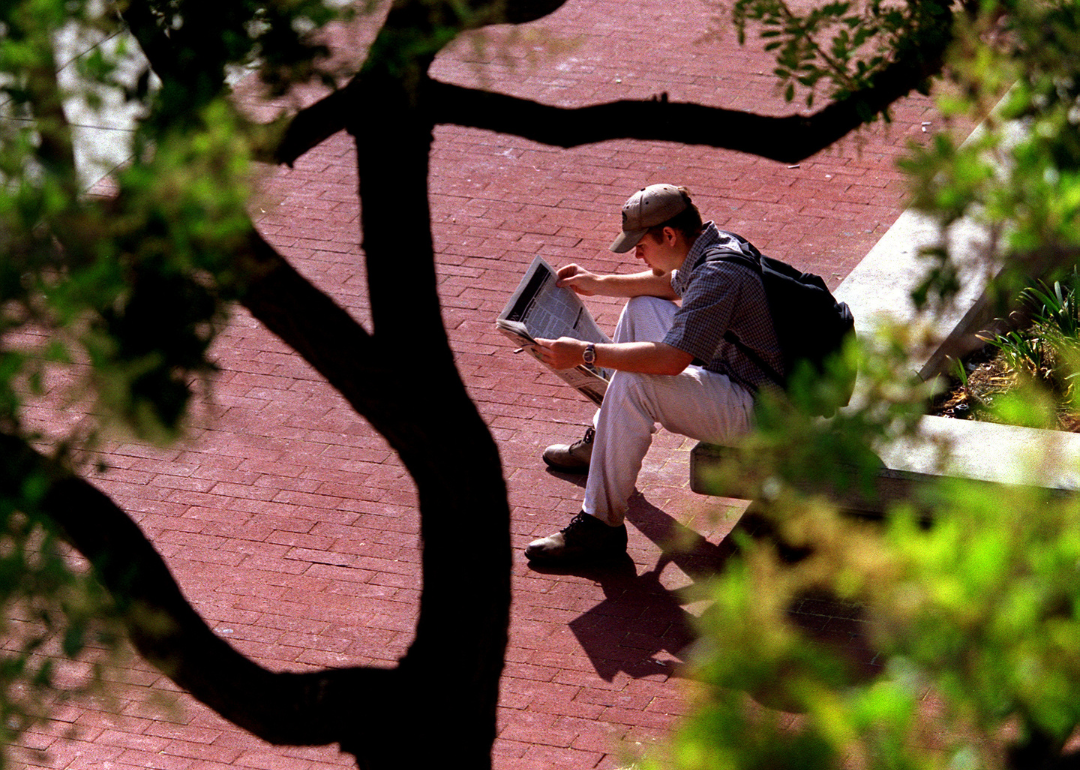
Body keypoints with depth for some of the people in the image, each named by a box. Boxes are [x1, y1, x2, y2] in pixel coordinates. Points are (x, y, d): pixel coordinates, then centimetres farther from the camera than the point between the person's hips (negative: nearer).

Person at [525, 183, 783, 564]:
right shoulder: (719, 245, 3)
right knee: (640, 308, 21)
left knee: (633, 383, -29)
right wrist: (599, 284, 24)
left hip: (753, 411, -11)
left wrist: (586, 354, -30)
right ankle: (601, 444, 30)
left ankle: (600, 525, -24)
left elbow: (671, 360, -35)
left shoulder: (717, 276, -28)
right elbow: (673, 285, 27)